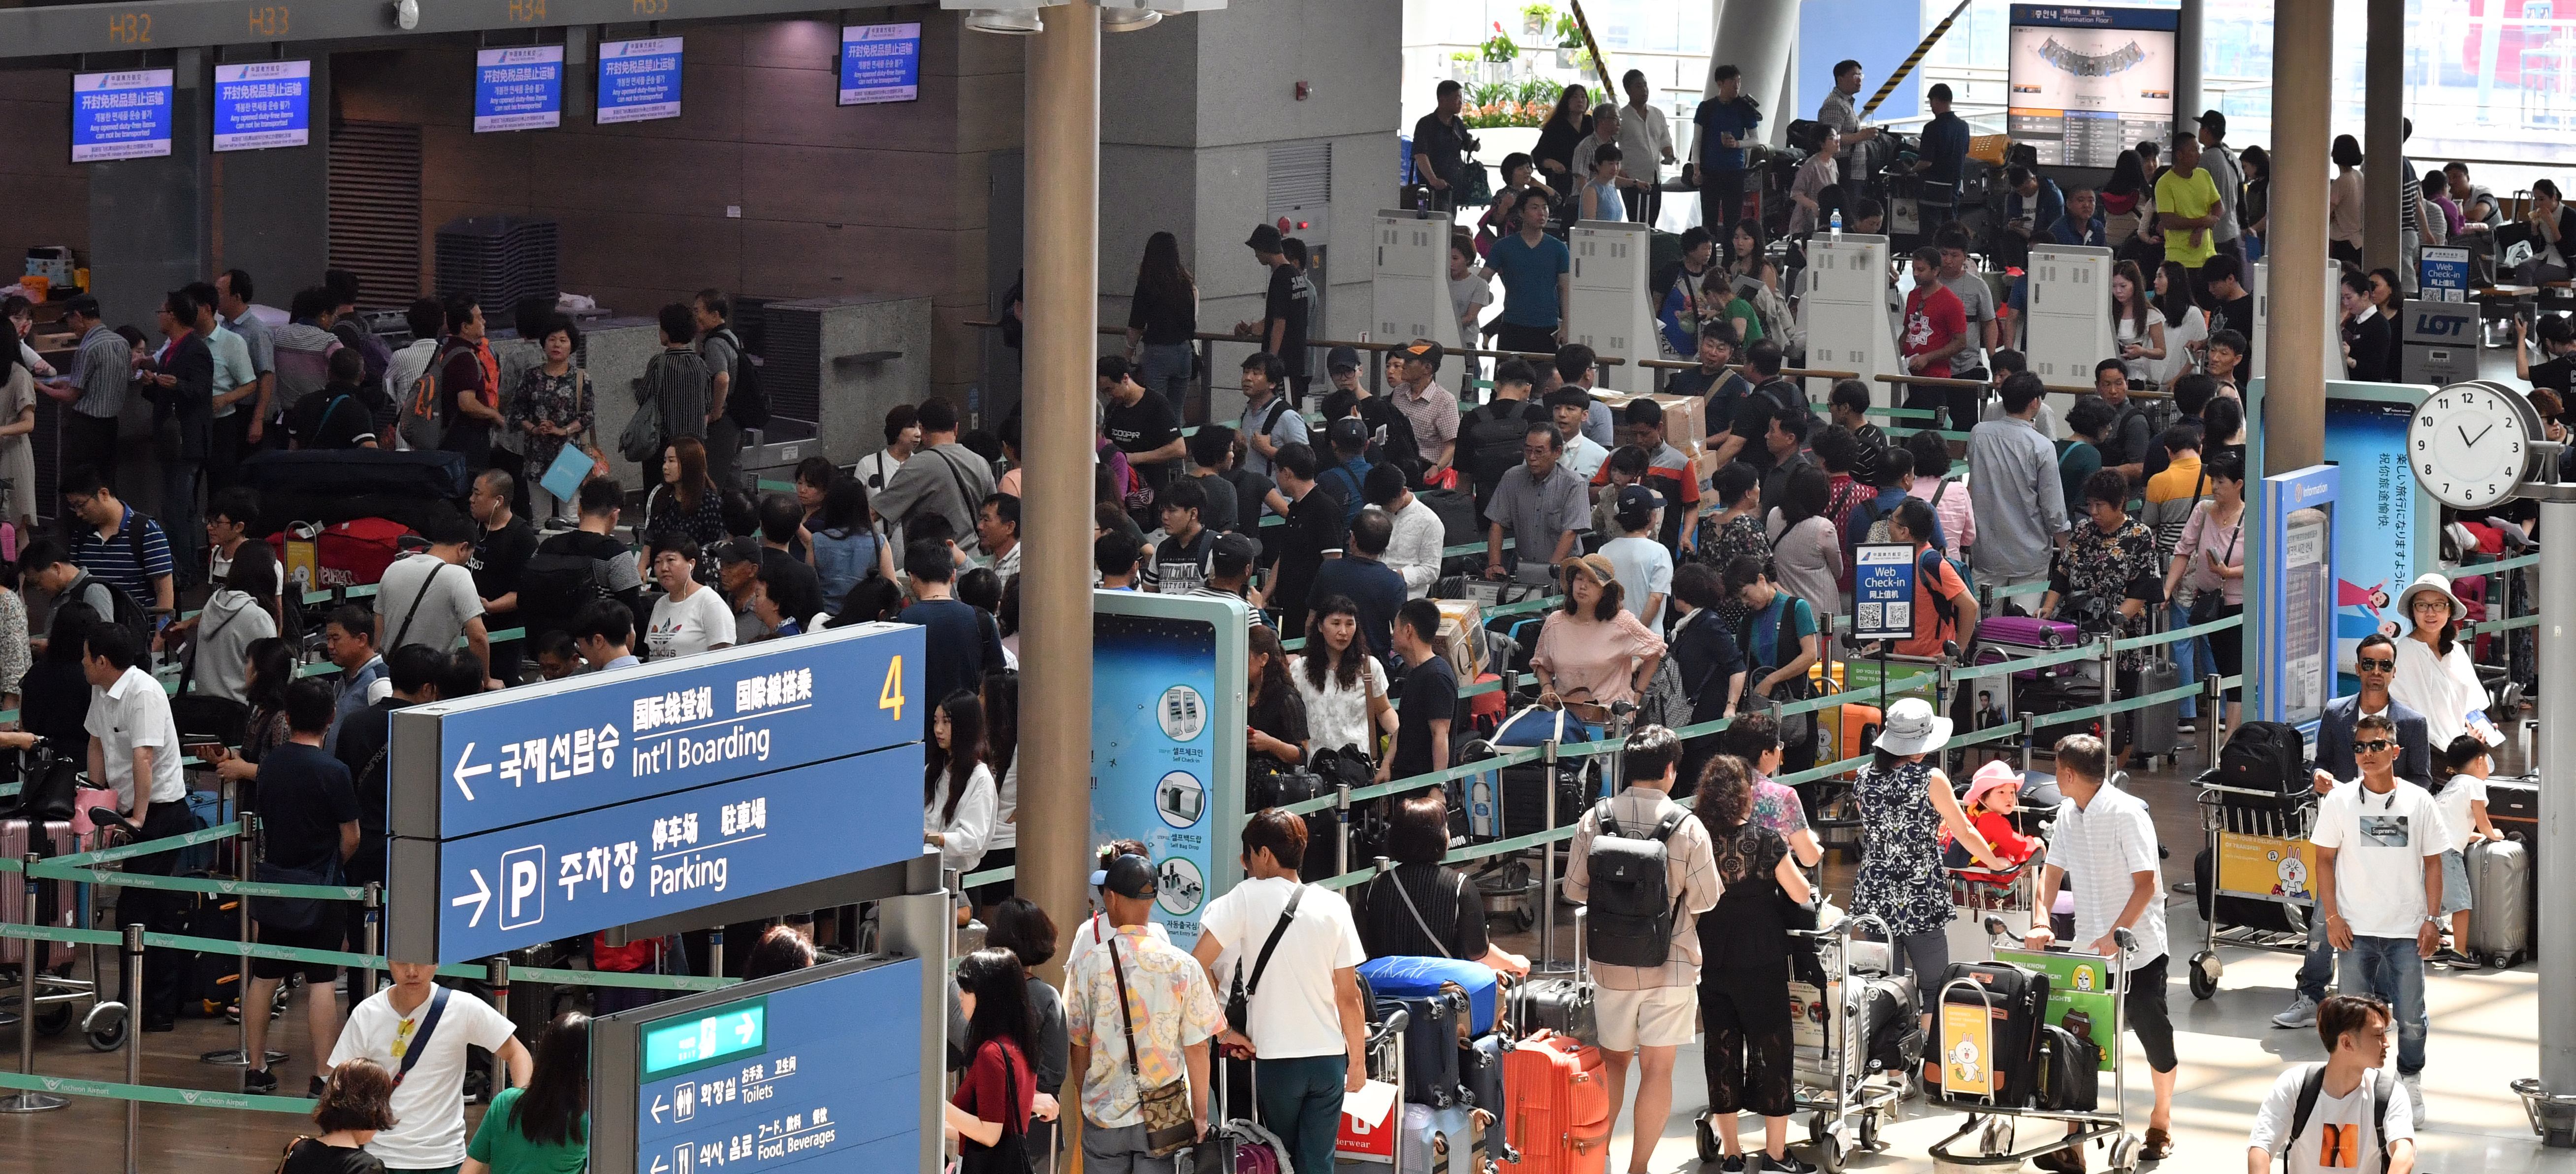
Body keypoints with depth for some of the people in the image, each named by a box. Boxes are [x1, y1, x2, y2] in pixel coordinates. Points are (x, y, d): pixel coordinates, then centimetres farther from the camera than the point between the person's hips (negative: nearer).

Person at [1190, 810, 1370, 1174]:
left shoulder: (1248, 898, -7)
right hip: (1329, 1058, 2)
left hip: (1276, 1059, -2)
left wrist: (1224, 1030, -4)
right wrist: (1358, 1061, 12)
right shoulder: (1334, 906, 0)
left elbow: (1198, 965, -13)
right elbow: (1349, 995, 2)